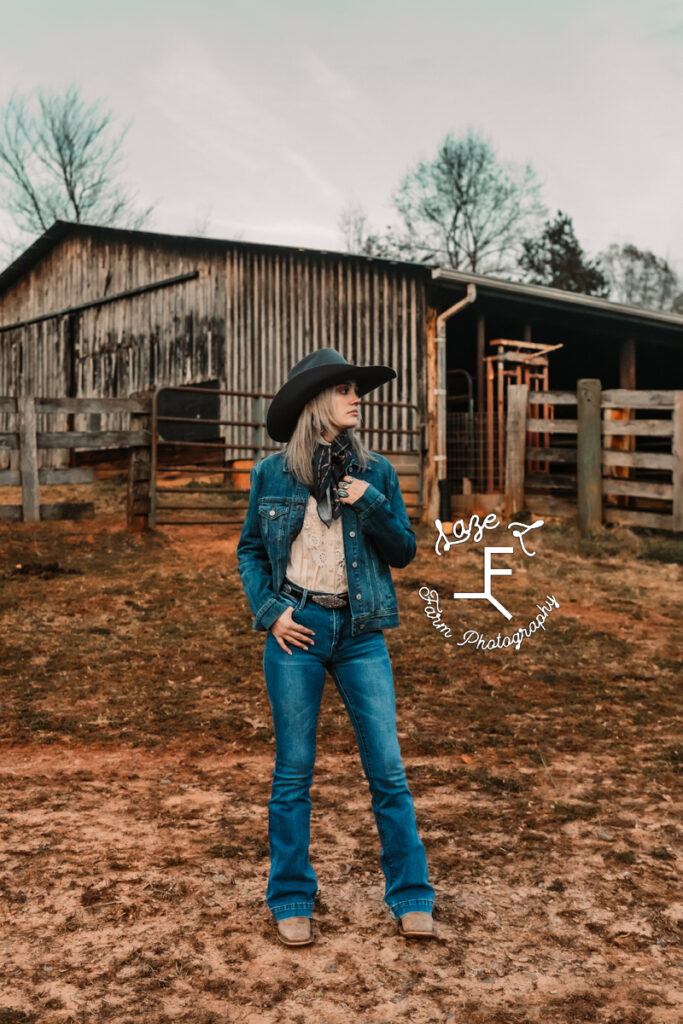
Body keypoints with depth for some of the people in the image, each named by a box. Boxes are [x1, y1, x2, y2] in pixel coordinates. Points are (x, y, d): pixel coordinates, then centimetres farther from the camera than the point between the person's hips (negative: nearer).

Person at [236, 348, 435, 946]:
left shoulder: (376, 472, 4)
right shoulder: (271, 475, 2)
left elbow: (404, 552, 6)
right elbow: (250, 551, 10)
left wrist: (373, 506, -11)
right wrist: (269, 612, -4)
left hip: (360, 633, 1)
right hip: (297, 631, -1)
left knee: (388, 768, 2)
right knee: (293, 772, 6)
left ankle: (411, 898, 16)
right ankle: (292, 901, 22)